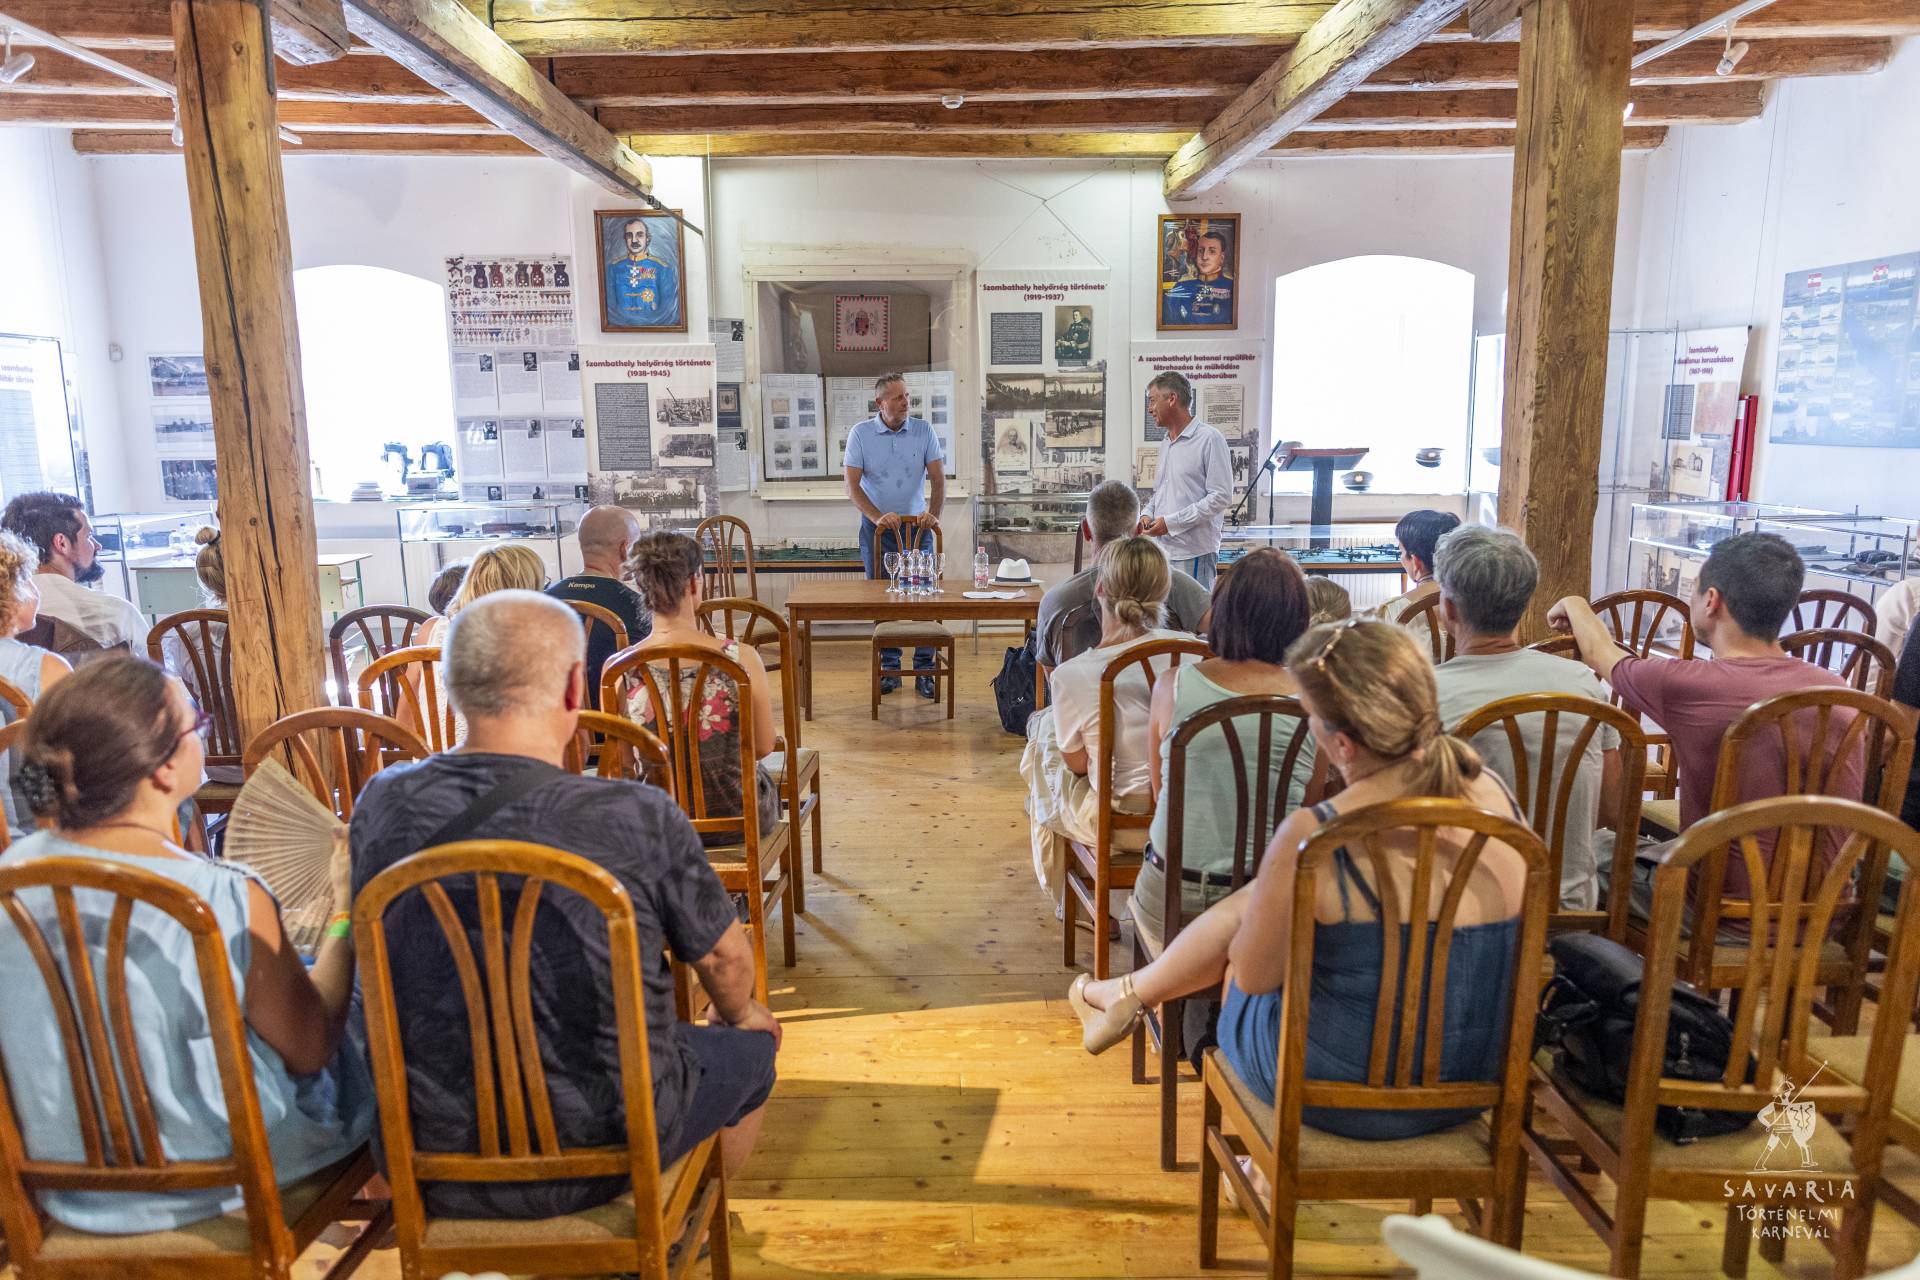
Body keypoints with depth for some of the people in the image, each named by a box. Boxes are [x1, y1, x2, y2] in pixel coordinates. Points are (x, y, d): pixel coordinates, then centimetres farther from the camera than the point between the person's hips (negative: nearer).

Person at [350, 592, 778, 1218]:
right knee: (748, 1050, 24)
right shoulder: (638, 817, -24)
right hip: (599, 1160, -4)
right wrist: (740, 1014, 18)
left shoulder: (381, 804, -11)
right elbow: (726, 959, -7)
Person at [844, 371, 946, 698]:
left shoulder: (923, 430, -1)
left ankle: (925, 671, 6)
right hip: (876, 526, 0)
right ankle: (890, 669, 14)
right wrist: (878, 517, -22)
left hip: (917, 525, 1)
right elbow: (852, 486, -9)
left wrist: (933, 512, -21)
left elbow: (938, 478, -4)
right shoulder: (861, 433, -5)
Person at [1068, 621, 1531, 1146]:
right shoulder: (1496, 796, -8)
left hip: (1340, 1098, -6)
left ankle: (1127, 997, 45)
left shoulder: (1312, 836, -28)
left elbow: (1254, 974, -13)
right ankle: (1130, 995, 43)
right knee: (1249, 902, 19)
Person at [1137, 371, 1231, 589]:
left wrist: (1170, 522, -16)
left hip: (1193, 554, -7)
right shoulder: (1165, 444, 18)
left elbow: (1221, 497, -13)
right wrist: (1147, 515, 5)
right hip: (1161, 550, 8)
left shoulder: (1210, 439, -8)